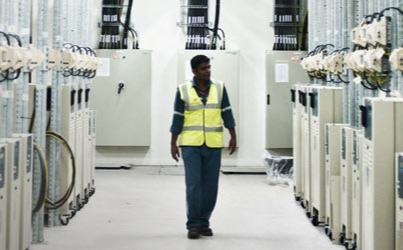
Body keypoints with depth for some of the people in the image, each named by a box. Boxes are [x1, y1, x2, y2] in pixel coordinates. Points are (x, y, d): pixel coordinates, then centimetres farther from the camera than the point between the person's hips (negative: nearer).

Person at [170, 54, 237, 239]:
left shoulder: (219, 88, 5)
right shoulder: (183, 90, 0)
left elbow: (227, 113, 10)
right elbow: (177, 118, 3)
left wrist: (233, 137, 7)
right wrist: (173, 144, 1)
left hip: (213, 145, 2)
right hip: (191, 144, -2)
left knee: (210, 186, 6)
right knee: (193, 184, -4)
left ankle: (204, 222, 17)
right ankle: (193, 224, 3)